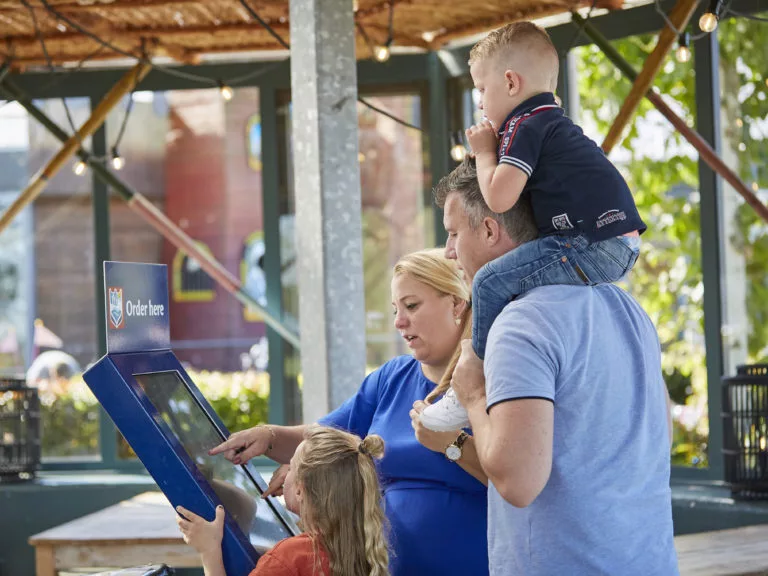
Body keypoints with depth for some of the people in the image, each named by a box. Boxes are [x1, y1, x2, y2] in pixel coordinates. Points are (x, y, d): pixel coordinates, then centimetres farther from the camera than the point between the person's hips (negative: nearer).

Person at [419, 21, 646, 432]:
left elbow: (498, 198, -15)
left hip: (592, 243, -11)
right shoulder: (554, 123, 26)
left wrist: (484, 152, 2)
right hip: (620, 247, 11)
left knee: (492, 282, -13)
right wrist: (490, 151, 25)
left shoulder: (524, 125, -5)